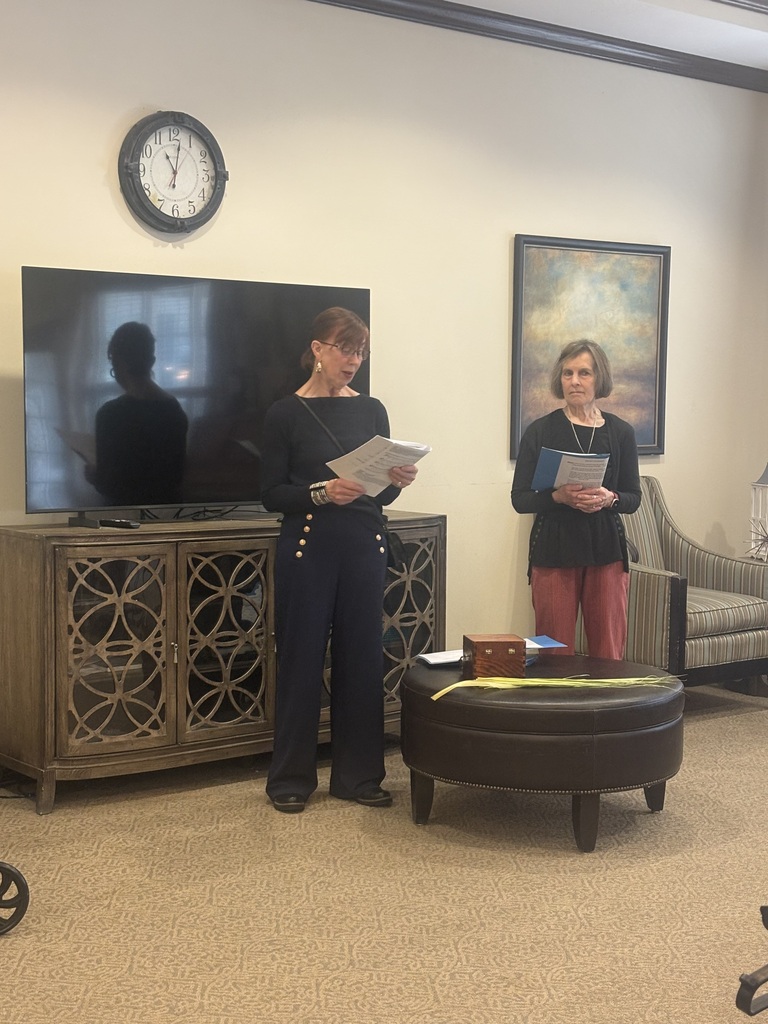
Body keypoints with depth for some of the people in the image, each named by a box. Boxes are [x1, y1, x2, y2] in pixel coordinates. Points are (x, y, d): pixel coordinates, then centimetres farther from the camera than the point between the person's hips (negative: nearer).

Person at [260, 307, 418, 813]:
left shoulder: (371, 410, 9)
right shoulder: (287, 413, -2)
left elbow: (381, 496, 13)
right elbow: (272, 495, -4)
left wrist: (396, 482, -9)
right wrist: (322, 492, -19)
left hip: (364, 545, 4)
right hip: (308, 545, -4)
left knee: (362, 657, 6)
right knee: (302, 658, 1)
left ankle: (358, 774, 17)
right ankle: (291, 778, 13)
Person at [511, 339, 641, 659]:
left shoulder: (620, 432, 7)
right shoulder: (540, 431, 2)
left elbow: (633, 497, 10)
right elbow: (520, 499, 1)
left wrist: (609, 498, -12)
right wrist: (558, 496, -18)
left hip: (607, 551, 2)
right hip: (553, 551, -2)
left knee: (608, 654, 4)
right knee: (555, 654, 1)